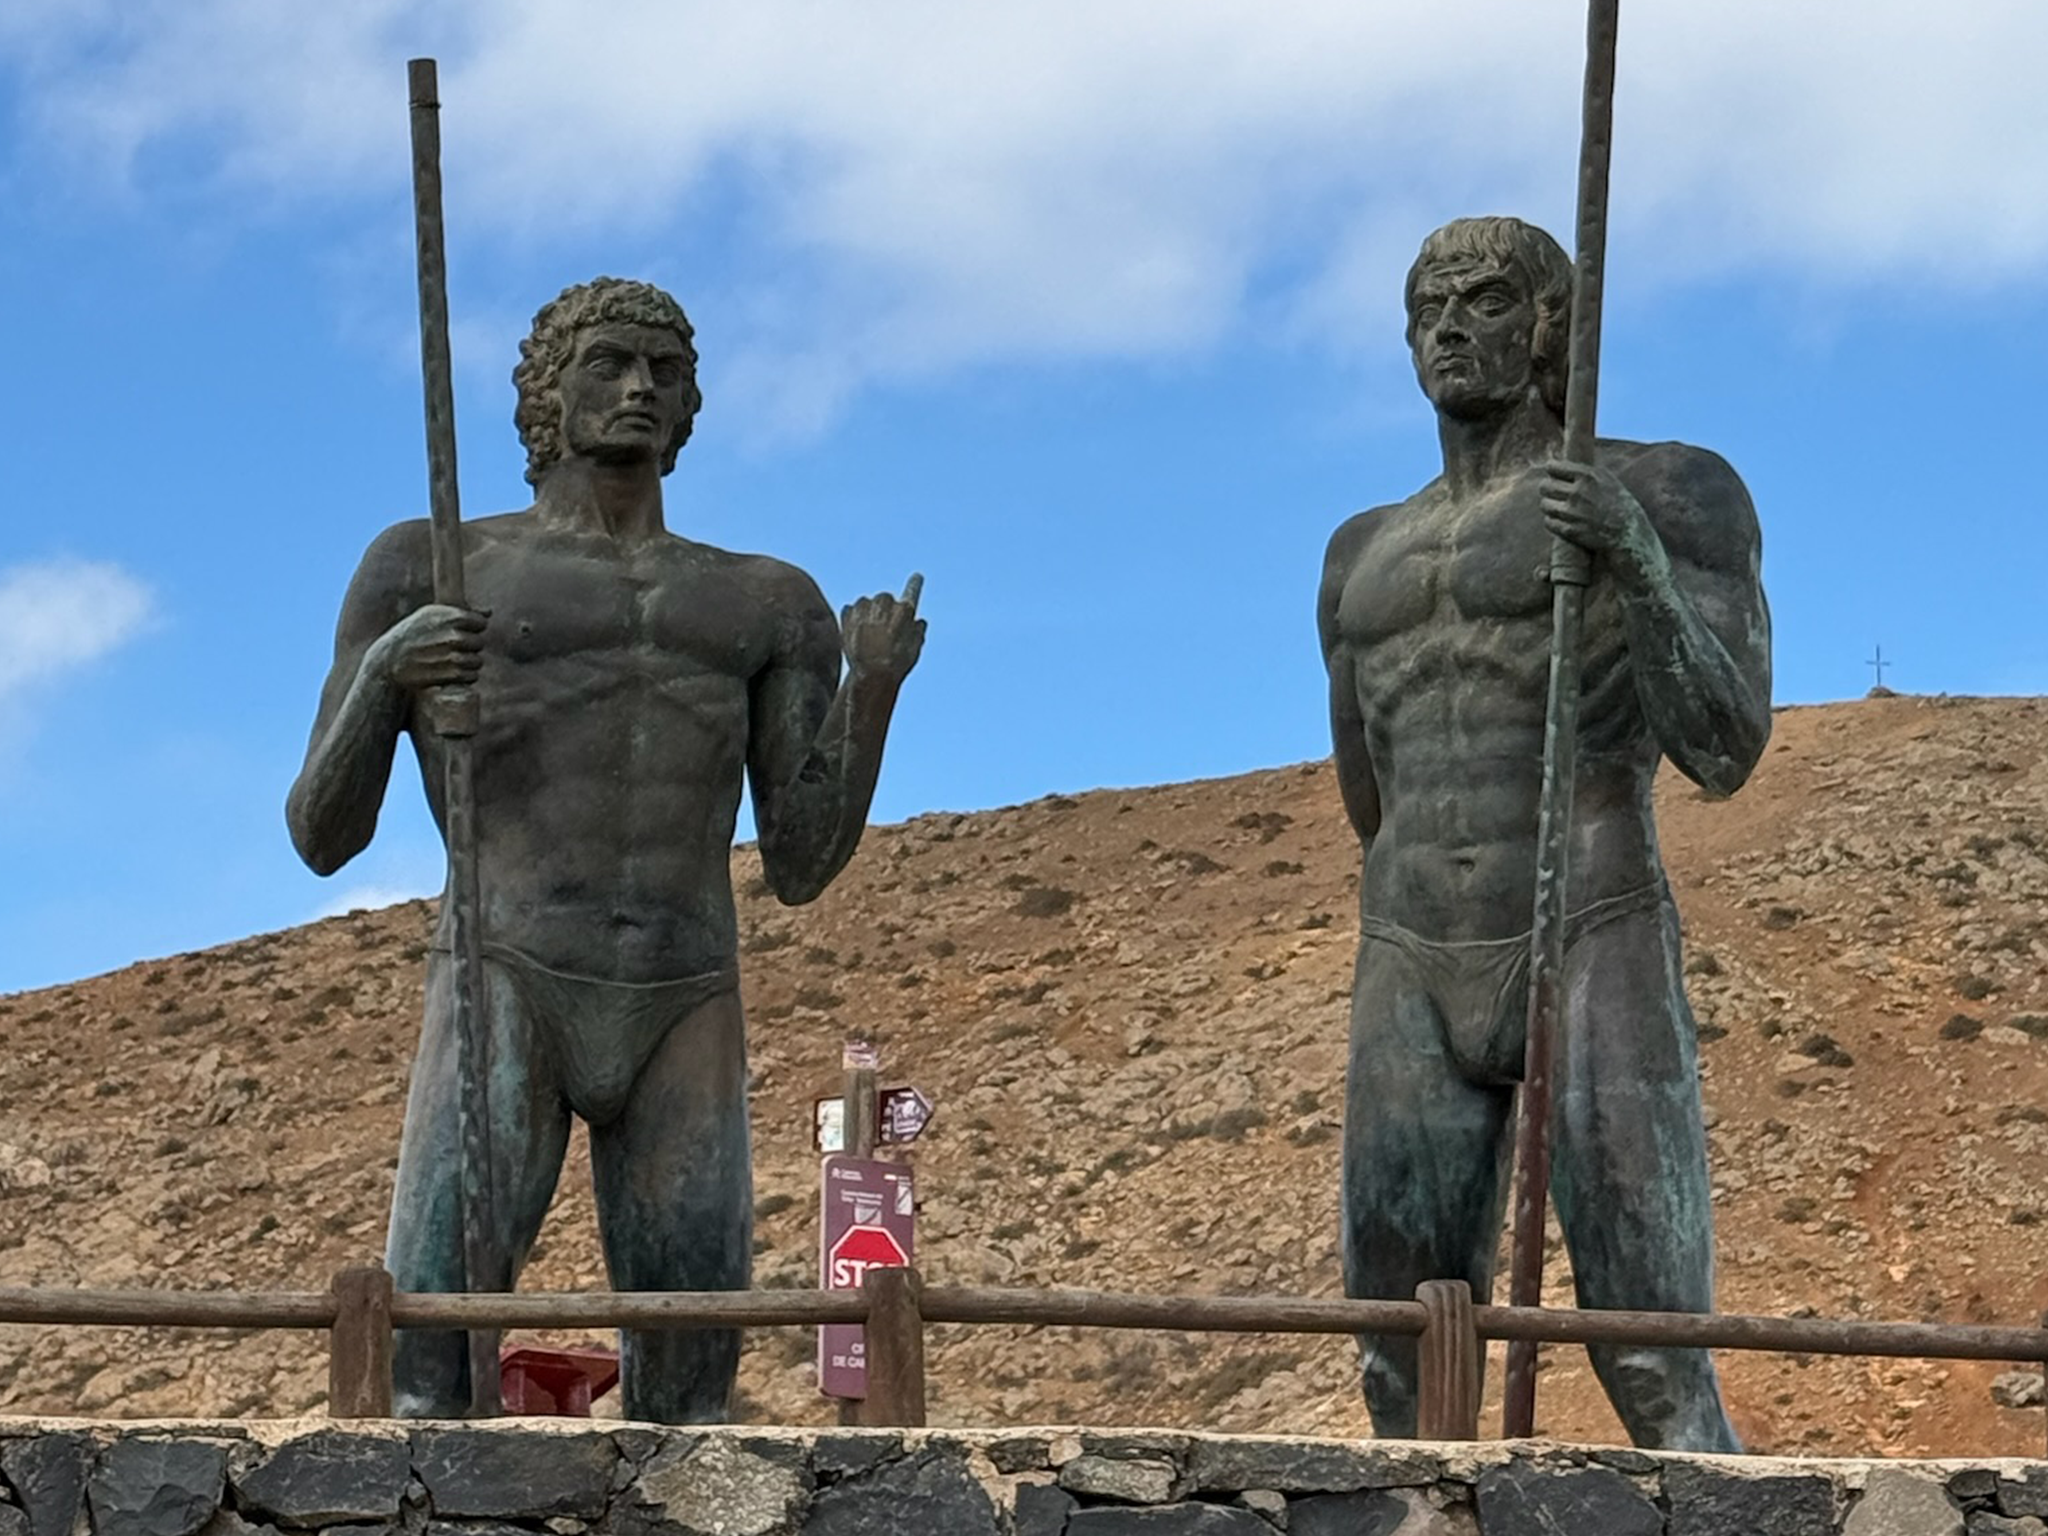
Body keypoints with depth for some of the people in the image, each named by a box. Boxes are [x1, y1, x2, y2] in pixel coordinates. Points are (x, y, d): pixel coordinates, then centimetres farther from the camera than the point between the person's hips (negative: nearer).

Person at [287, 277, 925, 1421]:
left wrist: (876, 687, 0)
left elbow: (802, 867, 15)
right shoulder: (431, 571, 13)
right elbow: (323, 838, 8)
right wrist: (382, 670, -11)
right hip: (503, 996, -3)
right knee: (430, 1386, -19)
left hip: (686, 1025, 3)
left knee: (689, 1408, -5)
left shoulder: (771, 607, 22)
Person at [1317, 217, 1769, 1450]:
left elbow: (1726, 754, -10)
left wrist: (1638, 555, -22)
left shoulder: (1673, 493, 1)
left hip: (1601, 971, -5)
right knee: (1411, 1393, 1)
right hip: (1416, 991, 6)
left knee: (1662, 1389, -13)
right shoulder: (1366, 560, 19)